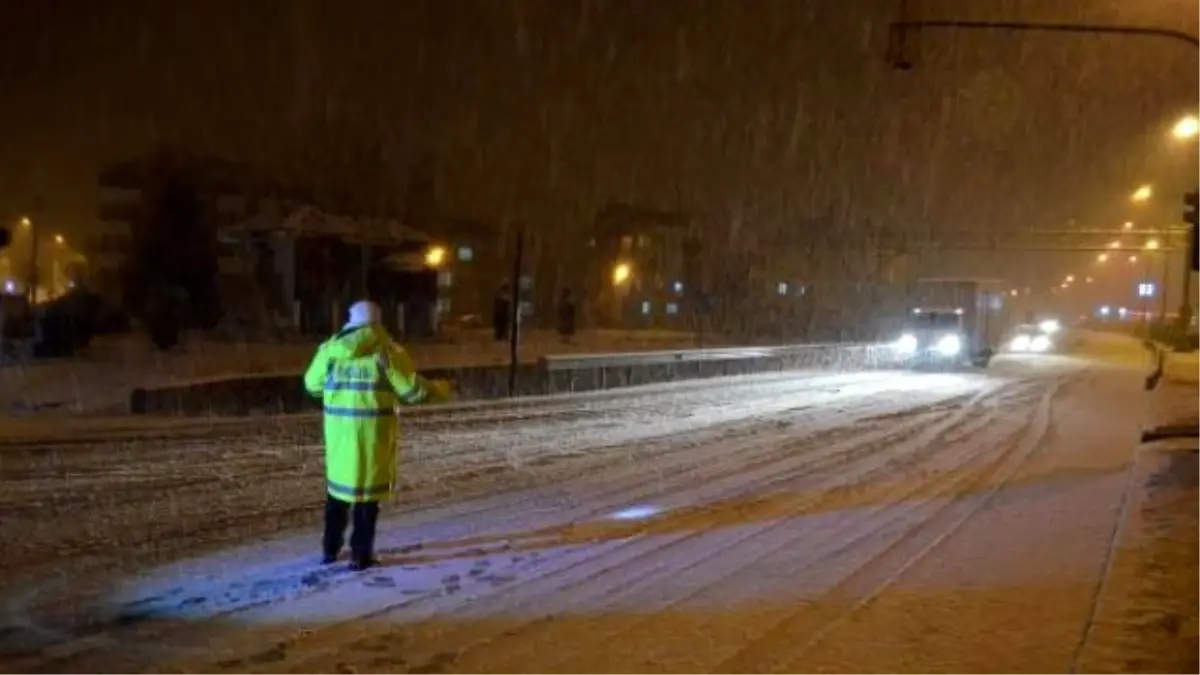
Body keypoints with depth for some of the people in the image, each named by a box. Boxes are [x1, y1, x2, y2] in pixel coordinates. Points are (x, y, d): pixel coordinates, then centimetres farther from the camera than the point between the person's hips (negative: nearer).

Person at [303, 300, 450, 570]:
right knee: (368, 488, 6)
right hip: (372, 431, -3)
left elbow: (312, 385, 13)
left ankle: (330, 549, 25)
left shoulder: (330, 349, 1)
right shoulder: (386, 350, -9)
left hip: (339, 430, 3)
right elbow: (413, 390, -8)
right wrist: (439, 390, 11)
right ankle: (361, 554, 9)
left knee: (338, 484, 18)